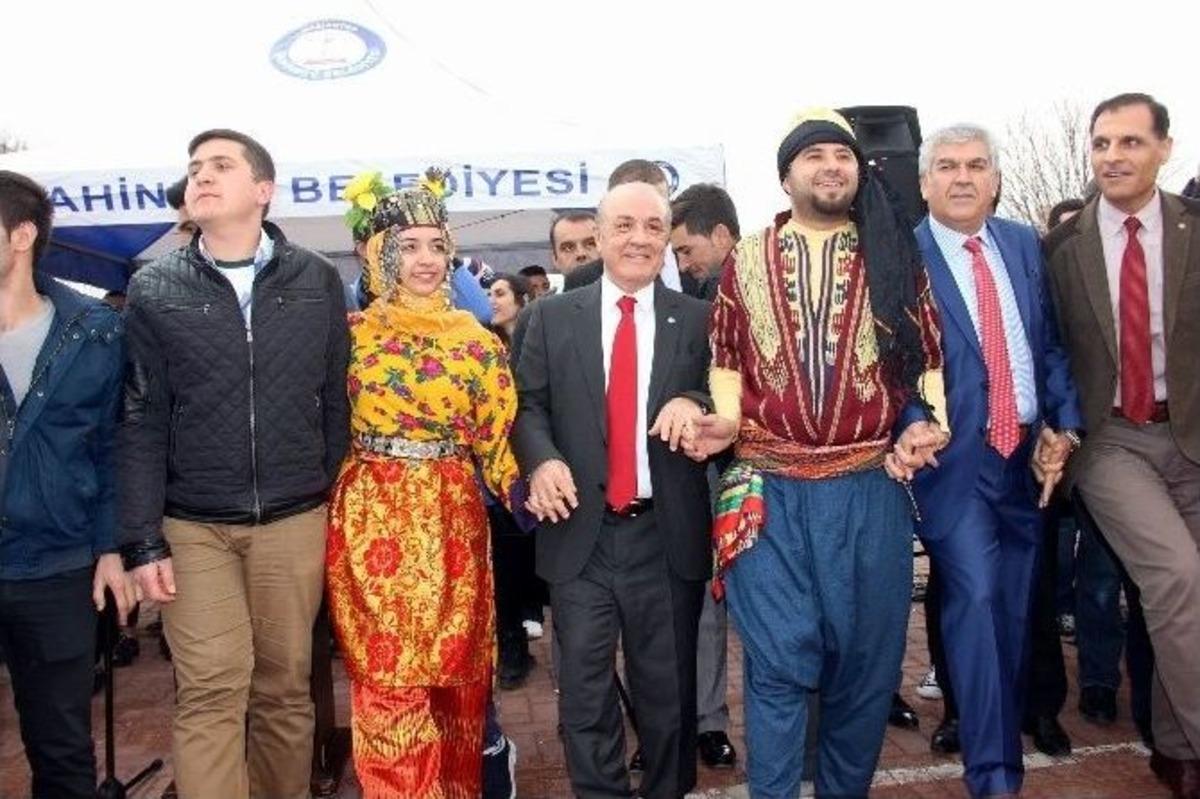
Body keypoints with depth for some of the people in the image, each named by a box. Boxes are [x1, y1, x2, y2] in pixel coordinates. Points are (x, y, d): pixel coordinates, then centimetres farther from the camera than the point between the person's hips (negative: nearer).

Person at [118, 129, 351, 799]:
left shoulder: (318, 280, 3)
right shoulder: (154, 290, 1)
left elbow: (336, 402, 6)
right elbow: (143, 423, 1)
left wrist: (335, 503, 5)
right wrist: (144, 541, -3)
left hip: (294, 522, 1)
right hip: (193, 526, 0)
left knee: (285, 688, 10)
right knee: (211, 692, -3)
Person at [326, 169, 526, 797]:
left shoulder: (478, 342, 2)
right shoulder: (353, 333, 2)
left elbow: (497, 439, 2)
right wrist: (333, 500, 2)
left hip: (450, 517, 1)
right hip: (372, 517, 0)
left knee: (453, 669, 12)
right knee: (388, 678, 2)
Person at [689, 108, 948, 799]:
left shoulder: (895, 253, 10)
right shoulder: (747, 259, 10)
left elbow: (926, 354, 10)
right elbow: (728, 360, 11)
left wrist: (925, 421, -7)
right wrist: (726, 417, -7)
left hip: (870, 485, 1)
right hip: (769, 487, -1)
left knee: (865, 653, 10)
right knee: (779, 657, 1)